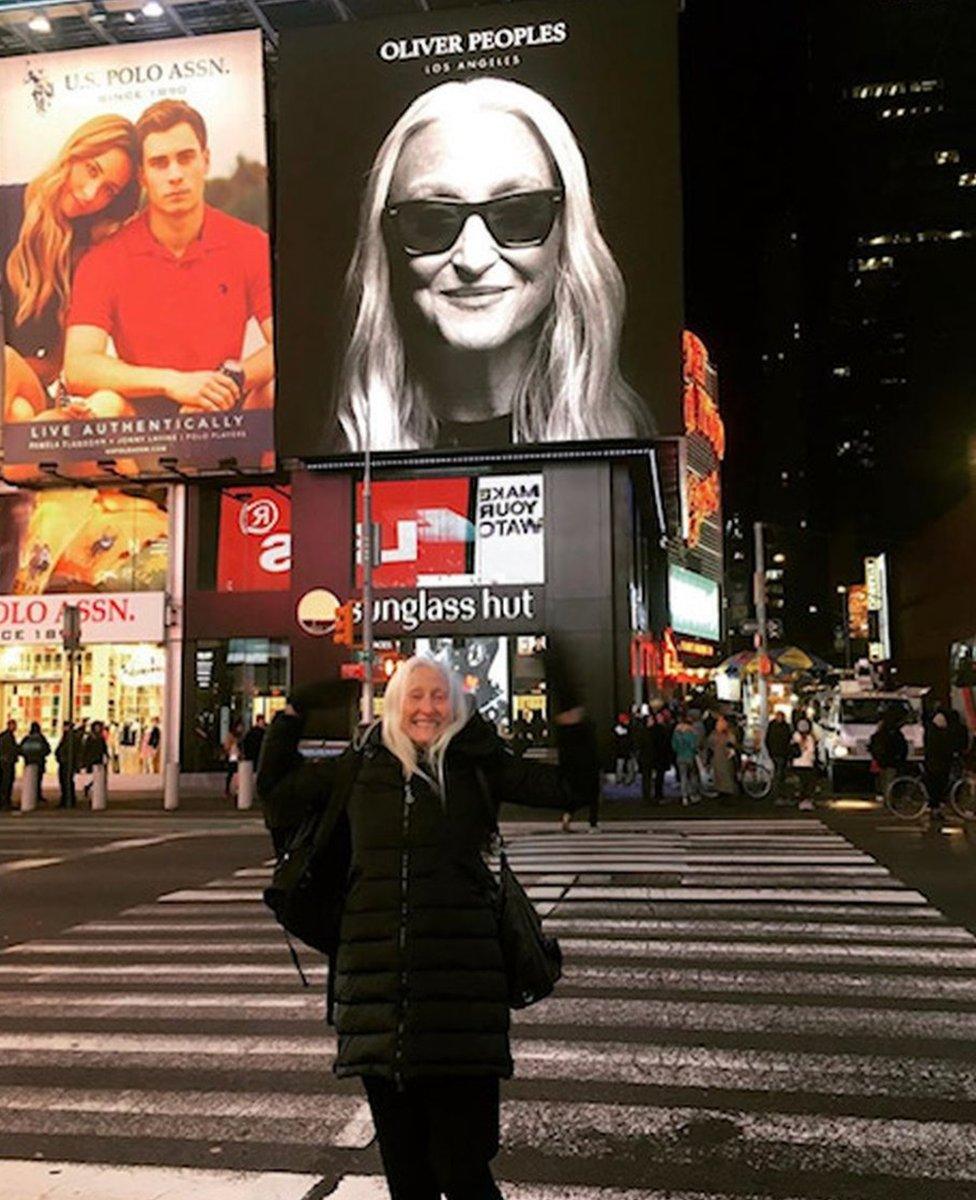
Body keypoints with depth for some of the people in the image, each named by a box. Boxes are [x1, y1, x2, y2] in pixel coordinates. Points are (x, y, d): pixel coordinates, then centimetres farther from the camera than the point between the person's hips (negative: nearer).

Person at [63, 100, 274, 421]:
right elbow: (77, 369, -14)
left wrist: (230, 380, -23)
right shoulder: (104, 260, -4)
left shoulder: (251, 245, 0)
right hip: (140, 413, -1)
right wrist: (173, 381, -26)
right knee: (104, 404, -33)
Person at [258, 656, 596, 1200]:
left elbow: (568, 788, 4)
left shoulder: (479, 766, 5)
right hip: (376, 969, 3)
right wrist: (292, 716, 15)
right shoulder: (362, 767, 12)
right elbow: (277, 786, 23)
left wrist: (571, 720, -5)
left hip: (458, 974, -3)